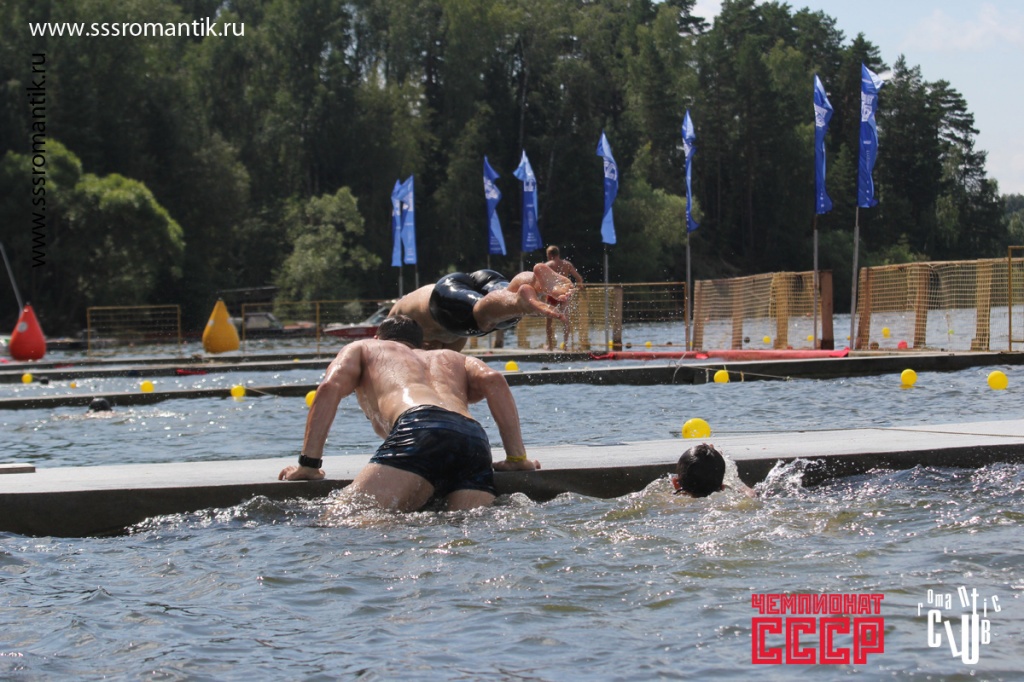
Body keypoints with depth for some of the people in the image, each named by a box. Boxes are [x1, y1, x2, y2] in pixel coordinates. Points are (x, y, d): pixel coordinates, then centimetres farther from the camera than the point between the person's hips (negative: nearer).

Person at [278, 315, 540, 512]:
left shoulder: (362, 349, 35)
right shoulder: (452, 358, 42)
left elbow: (330, 388, 15)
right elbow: (493, 380, 21)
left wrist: (308, 464, 14)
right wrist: (517, 457, 19)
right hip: (475, 437, 4)